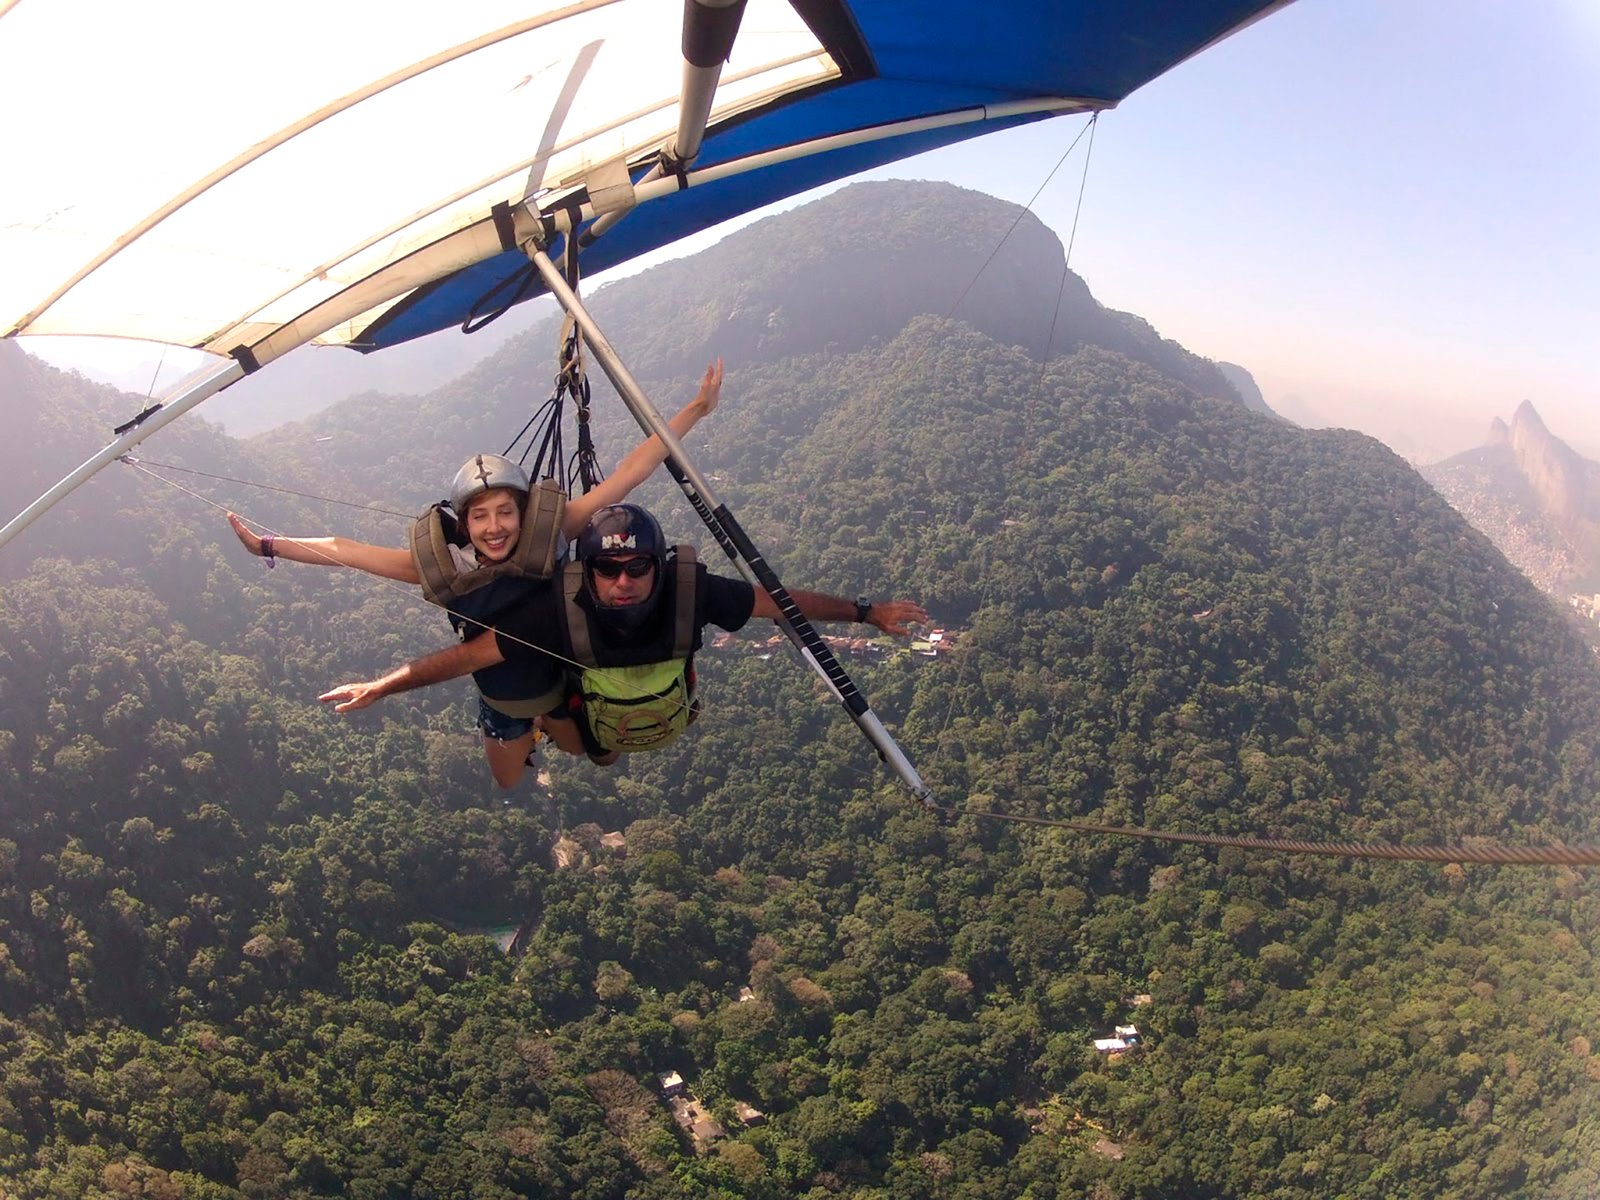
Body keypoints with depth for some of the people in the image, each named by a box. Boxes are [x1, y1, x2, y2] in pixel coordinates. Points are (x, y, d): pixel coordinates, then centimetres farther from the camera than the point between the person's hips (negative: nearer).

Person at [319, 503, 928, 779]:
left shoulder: (690, 589, -42)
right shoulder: (562, 609, -43)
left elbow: (782, 601, -31)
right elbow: (470, 653, -33)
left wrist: (866, 611, -25)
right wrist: (380, 686, -29)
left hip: (669, 724, 2)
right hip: (596, 731, -1)